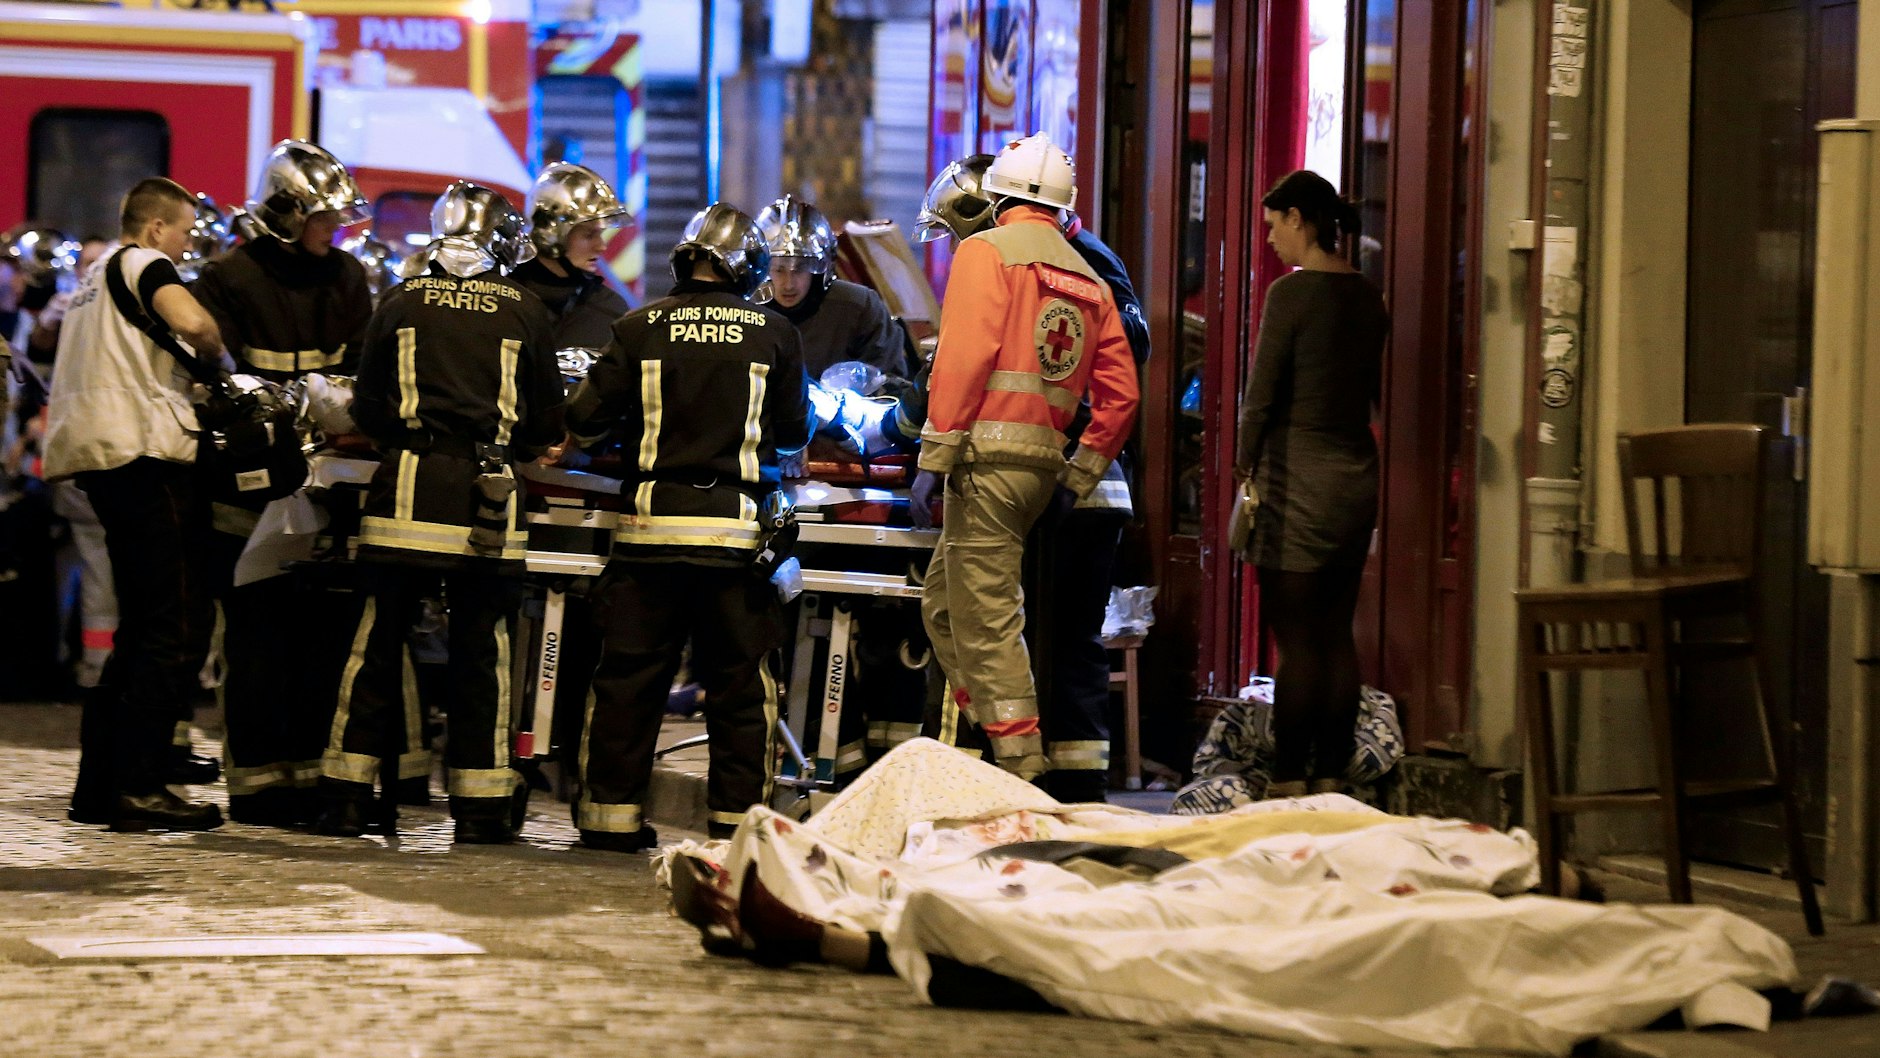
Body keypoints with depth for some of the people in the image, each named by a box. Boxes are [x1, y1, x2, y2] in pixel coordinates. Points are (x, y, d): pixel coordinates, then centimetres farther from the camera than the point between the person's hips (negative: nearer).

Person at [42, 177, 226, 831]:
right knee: (176, 629, -10)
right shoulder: (143, 264, -3)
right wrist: (217, 354, -2)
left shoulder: (97, 278, 26)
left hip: (95, 453, 10)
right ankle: (138, 788, -15)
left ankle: (98, 787, 15)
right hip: (144, 450, -10)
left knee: (142, 629, 16)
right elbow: (191, 322, -22)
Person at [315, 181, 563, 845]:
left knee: (380, 638, 5)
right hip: (487, 495, 0)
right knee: (482, 647, 6)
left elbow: (366, 409, 9)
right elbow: (548, 423, 8)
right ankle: (481, 806, 7)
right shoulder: (524, 312, 5)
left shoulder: (403, 302, 6)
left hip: (408, 488, 0)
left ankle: (346, 798, 5)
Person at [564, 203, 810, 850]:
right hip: (738, 525, 0)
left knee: (628, 675, 7)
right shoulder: (774, 335, 0)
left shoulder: (640, 329, -1)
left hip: (651, 526, 1)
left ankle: (611, 814, 8)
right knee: (740, 680, 7)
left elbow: (586, 422, -2)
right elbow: (795, 434, 9)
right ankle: (738, 815, 7)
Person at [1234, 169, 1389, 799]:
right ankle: (1332, 776, 11)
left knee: (1295, 639, -5)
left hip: (1300, 474, -7)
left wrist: (1245, 469, -3)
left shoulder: (1291, 292, -12)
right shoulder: (1366, 296, 9)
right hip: (1357, 472, 7)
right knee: (1337, 635, 10)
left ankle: (1289, 781, -5)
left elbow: (1262, 394, -11)